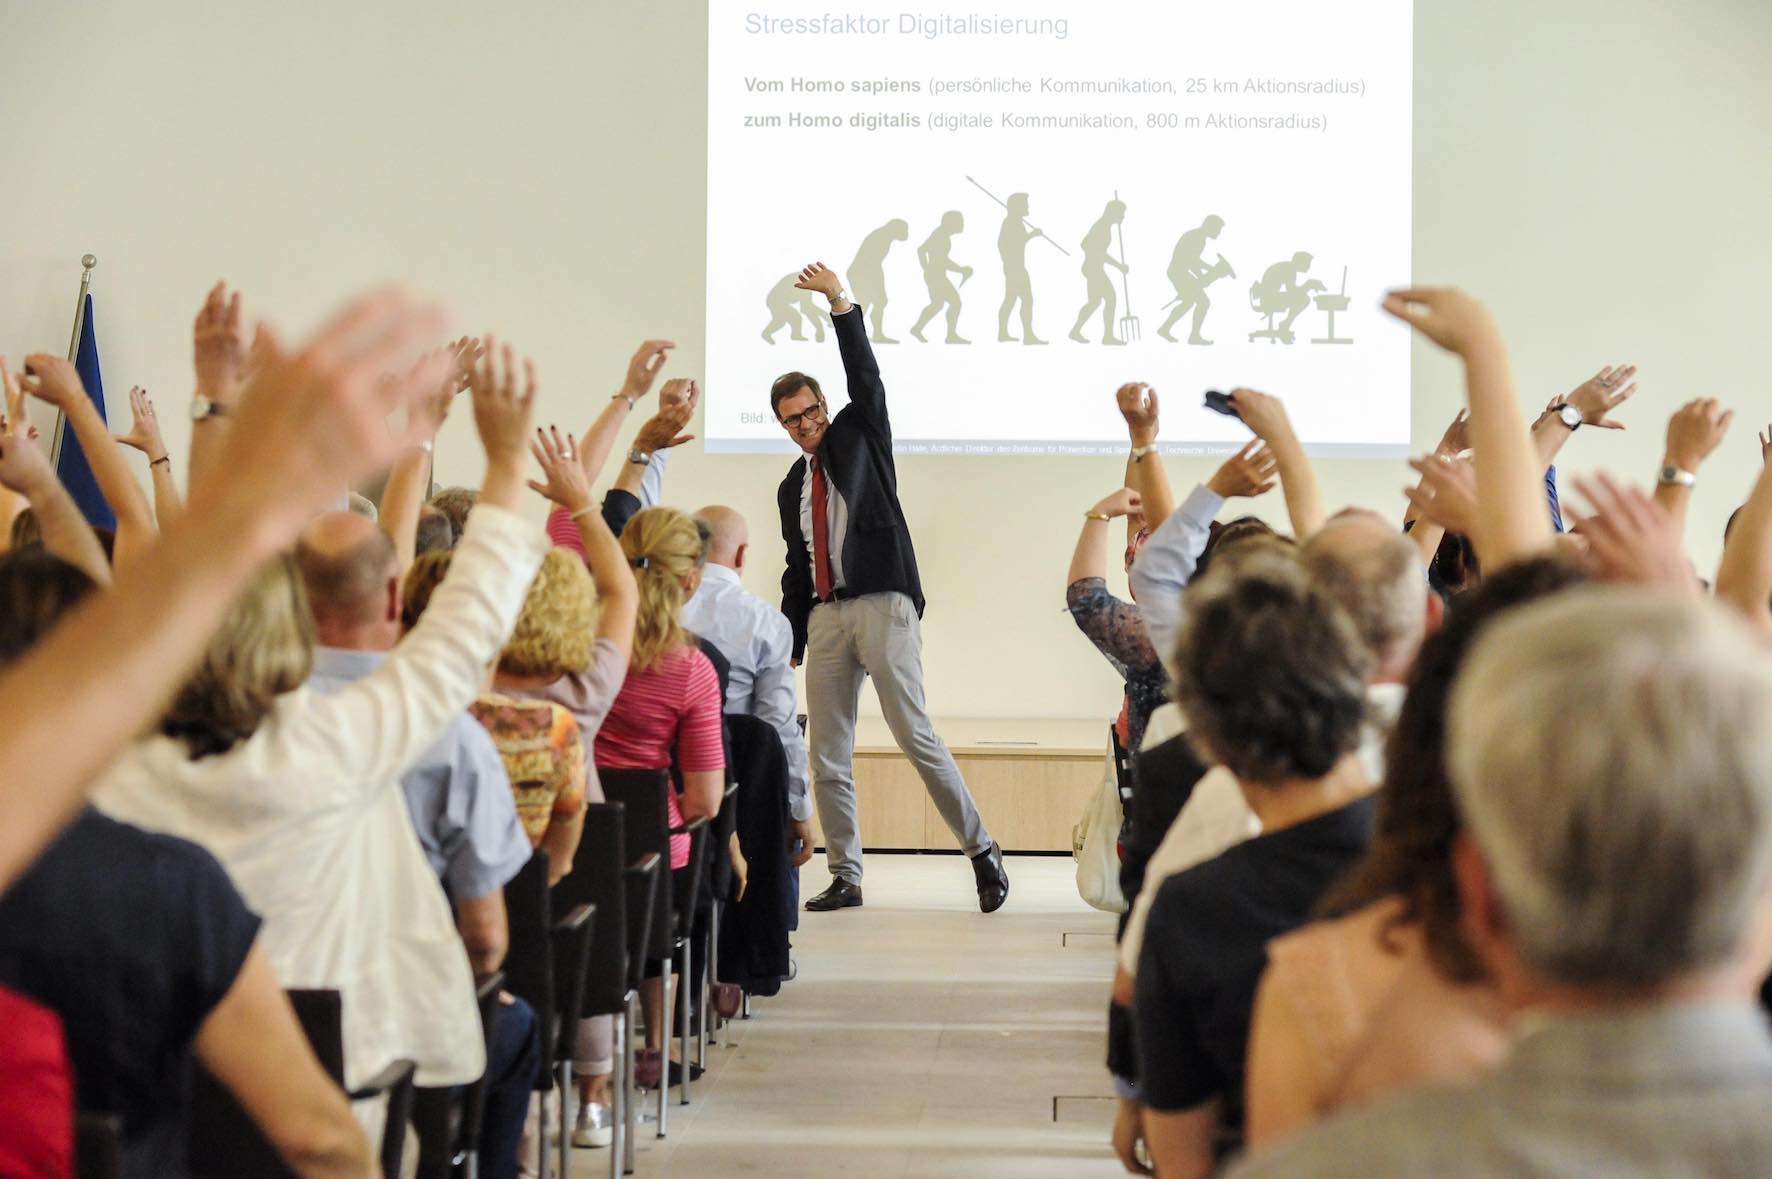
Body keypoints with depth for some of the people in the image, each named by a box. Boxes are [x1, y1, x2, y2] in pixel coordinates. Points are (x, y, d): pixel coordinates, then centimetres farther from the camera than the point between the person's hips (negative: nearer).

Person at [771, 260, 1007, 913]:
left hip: (882, 606, -5)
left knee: (916, 736, -11)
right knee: (828, 758, 2)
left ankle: (982, 852, -3)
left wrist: (841, 303, -16)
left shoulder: (860, 436, 9)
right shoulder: (792, 488, 20)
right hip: (825, 617, 5)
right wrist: (788, 644, 17)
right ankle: (845, 878, 9)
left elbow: (865, 377, -7)